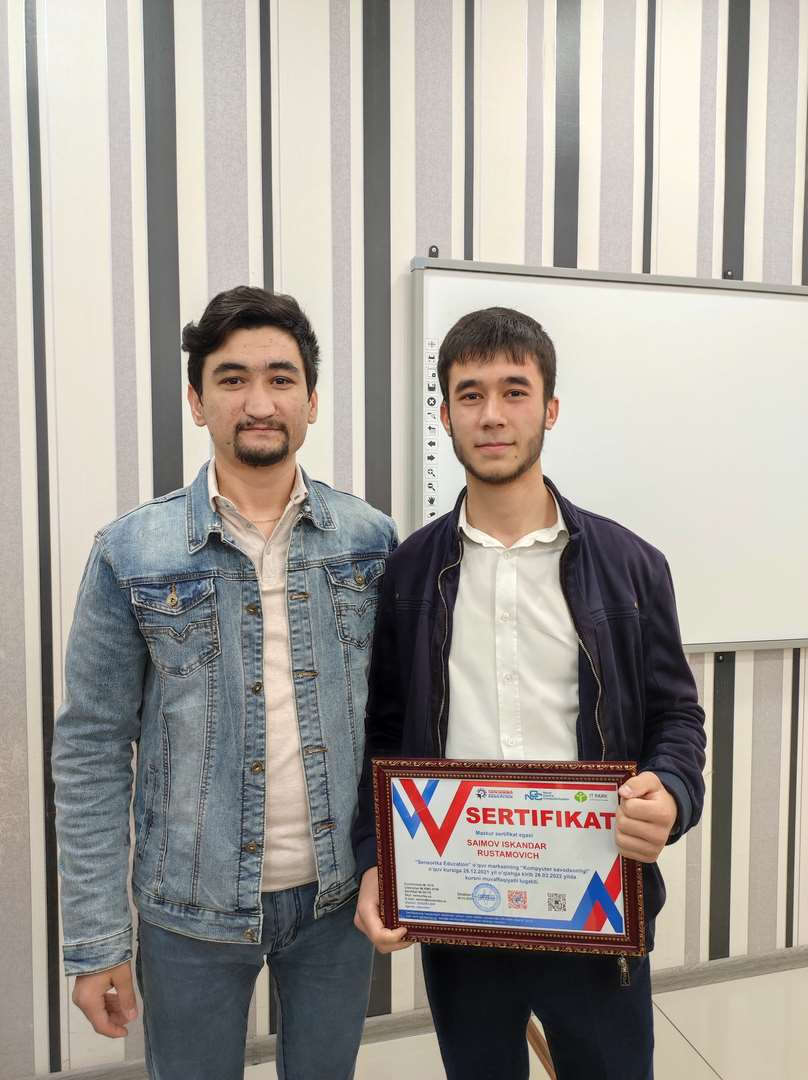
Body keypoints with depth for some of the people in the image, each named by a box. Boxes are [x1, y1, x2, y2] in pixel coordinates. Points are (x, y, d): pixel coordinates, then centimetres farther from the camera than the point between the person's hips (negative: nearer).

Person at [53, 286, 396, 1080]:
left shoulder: (372, 540, -4)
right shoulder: (132, 553, -10)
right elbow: (92, 751, -7)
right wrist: (95, 941, -6)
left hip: (340, 895, 2)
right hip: (192, 906, -1)